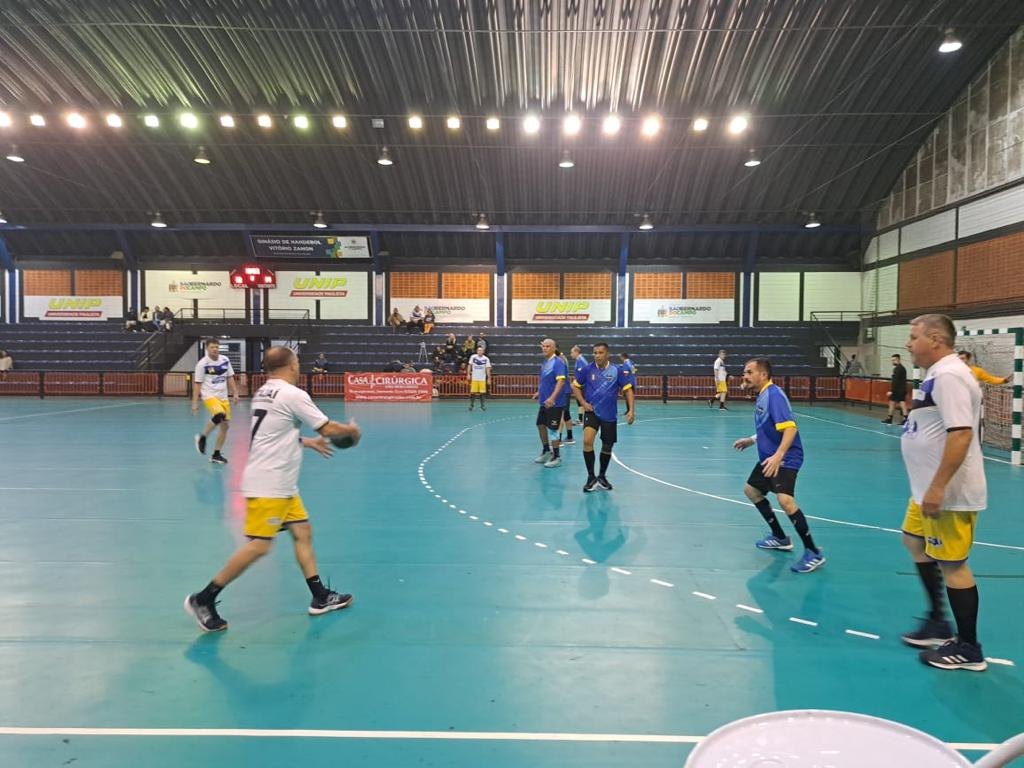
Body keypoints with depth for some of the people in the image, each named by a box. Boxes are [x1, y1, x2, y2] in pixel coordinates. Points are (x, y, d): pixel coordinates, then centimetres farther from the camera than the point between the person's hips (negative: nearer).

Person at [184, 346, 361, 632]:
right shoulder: (292, 395, -15)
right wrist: (352, 431, 9)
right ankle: (203, 599, 3)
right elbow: (329, 429, -10)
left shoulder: (264, 393, 12)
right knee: (259, 546, -8)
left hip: (280, 485, 10)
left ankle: (320, 598, 16)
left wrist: (309, 442, 31)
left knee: (302, 531, 11)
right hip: (267, 486, -10)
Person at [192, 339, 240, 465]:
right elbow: (197, 384, -7)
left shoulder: (225, 360, 4)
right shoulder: (202, 363, -9)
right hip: (210, 396, -6)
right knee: (219, 415, -32)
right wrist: (195, 403, -10)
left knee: (225, 426, 5)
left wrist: (235, 393, 6)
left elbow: (230, 378, 14)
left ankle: (216, 455, 18)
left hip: (223, 397, 6)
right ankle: (202, 437, -8)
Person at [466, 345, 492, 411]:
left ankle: (482, 405, 12)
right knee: (472, 392, 0)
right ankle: (471, 405, 11)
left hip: (482, 378, 0)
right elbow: (470, 366, 5)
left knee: (482, 392, 0)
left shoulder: (486, 359, -4)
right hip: (474, 378, 0)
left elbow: (488, 369, -2)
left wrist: (489, 378, -4)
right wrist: (468, 374, -2)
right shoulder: (473, 357, -3)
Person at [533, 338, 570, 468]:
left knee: (553, 429, -2)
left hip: (555, 403, -9)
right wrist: (539, 392, 23)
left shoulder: (558, 362, -17)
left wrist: (552, 398, -34)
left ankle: (556, 457, 10)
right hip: (544, 401, 9)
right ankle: (546, 451, 34)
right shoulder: (545, 362, 10)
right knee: (540, 425, 16)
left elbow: (561, 381, -26)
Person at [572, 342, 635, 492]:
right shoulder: (587, 369, -5)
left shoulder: (618, 370, -6)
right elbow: (575, 386, 8)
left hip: (610, 415, 1)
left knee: (607, 447, 11)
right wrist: (583, 403, -4)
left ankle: (602, 476, 34)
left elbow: (628, 389, -3)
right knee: (587, 441, -22)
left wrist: (631, 410, -14)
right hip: (592, 411, -1)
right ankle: (591, 477, -7)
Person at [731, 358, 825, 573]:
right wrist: (751, 440, 25)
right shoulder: (762, 396, 10)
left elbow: (790, 428, -30)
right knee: (752, 490, 22)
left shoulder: (774, 395, -19)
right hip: (769, 457, 11)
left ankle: (813, 553, -15)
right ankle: (780, 538, 35)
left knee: (785, 499, -27)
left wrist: (778, 455, -39)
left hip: (785, 458, -11)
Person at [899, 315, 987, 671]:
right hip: (931, 489, 11)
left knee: (952, 565, 0)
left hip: (948, 495, -11)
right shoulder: (939, 374, 11)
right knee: (914, 542, 22)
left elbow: (961, 434, -28)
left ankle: (968, 649, 16)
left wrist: (937, 488, -28)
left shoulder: (949, 376, -20)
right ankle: (938, 622, 35)